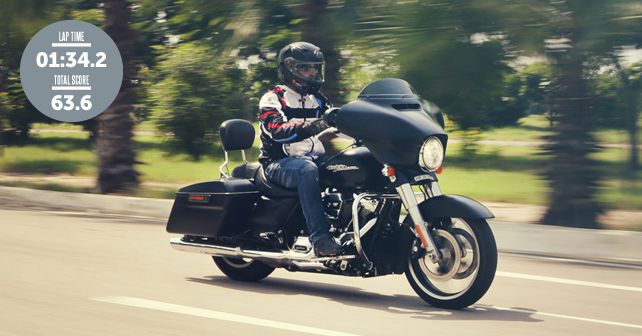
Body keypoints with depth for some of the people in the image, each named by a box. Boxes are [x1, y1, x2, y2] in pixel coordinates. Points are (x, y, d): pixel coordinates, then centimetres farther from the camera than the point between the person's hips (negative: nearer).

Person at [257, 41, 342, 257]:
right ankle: (320, 239, -47)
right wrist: (309, 127, -36)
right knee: (307, 169, -39)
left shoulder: (318, 101, 21)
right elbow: (277, 129, -20)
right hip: (279, 164, -6)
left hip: (316, 158, 6)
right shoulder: (273, 99, -1)